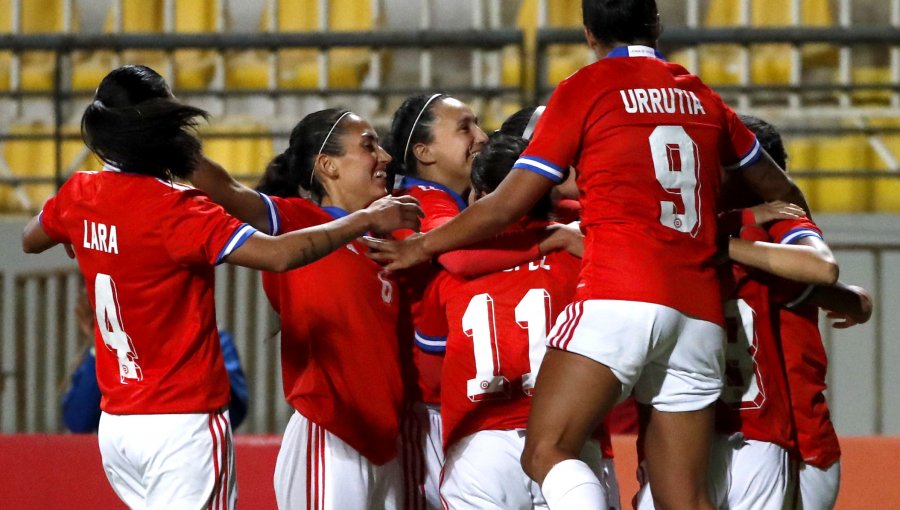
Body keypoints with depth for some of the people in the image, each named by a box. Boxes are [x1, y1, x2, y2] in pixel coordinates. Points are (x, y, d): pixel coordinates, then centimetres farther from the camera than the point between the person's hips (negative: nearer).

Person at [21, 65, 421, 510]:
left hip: (114, 423, 8)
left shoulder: (80, 194, 3)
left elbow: (30, 240, 25)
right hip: (182, 424, -7)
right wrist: (366, 220, -18)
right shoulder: (174, 211, -19)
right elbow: (278, 255, -28)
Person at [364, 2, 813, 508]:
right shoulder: (703, 98, 19)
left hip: (619, 297, -5)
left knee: (547, 451, -10)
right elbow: (785, 194, 31)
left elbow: (507, 205, 5)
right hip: (700, 314, 5)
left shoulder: (587, 88, 5)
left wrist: (421, 247, 19)